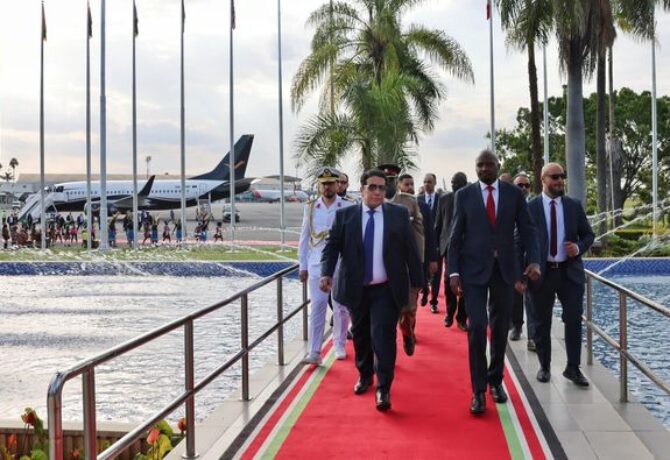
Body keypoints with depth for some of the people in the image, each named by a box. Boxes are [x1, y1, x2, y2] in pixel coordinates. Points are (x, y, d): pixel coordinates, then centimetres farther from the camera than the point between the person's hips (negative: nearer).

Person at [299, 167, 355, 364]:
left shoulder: (348, 208, -1)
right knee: (317, 305, -4)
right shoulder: (310, 208, 6)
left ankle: (340, 346, 24)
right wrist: (303, 266, 8)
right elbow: (304, 238, 9)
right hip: (317, 264, 1)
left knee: (341, 307, 8)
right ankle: (314, 351, -3)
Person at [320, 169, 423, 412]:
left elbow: (410, 249, 2)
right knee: (361, 335, 15)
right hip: (356, 289, 2)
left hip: (386, 289, -2)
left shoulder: (399, 214, 0)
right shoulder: (345, 215, 1)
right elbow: (332, 245, -1)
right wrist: (326, 273, -16)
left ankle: (383, 388, -5)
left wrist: (416, 282, 2)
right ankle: (364, 376, 37)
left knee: (383, 335, -11)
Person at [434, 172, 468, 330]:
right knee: (449, 279, -2)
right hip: (449, 244, 2)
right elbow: (438, 224, 9)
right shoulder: (444, 199, 5)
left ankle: (461, 317, 11)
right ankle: (450, 312, 16)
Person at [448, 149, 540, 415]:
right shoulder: (464, 195, 1)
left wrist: (534, 261, -12)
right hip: (474, 269, -2)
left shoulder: (514, 194, 3)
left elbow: (527, 229, 3)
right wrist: (453, 272, -5)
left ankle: (495, 380, 28)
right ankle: (479, 390, -2)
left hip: (504, 268, 2)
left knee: (501, 328, 10)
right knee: (477, 327, -10)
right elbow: (456, 236, 1)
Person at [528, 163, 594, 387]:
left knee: (574, 319, -1)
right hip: (542, 273, -2)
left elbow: (588, 234, 12)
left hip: (570, 272, 2)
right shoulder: (530, 207, -3)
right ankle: (544, 367, 22)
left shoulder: (574, 206, 6)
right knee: (543, 323, 8)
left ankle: (573, 368, 11)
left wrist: (579, 247, -10)